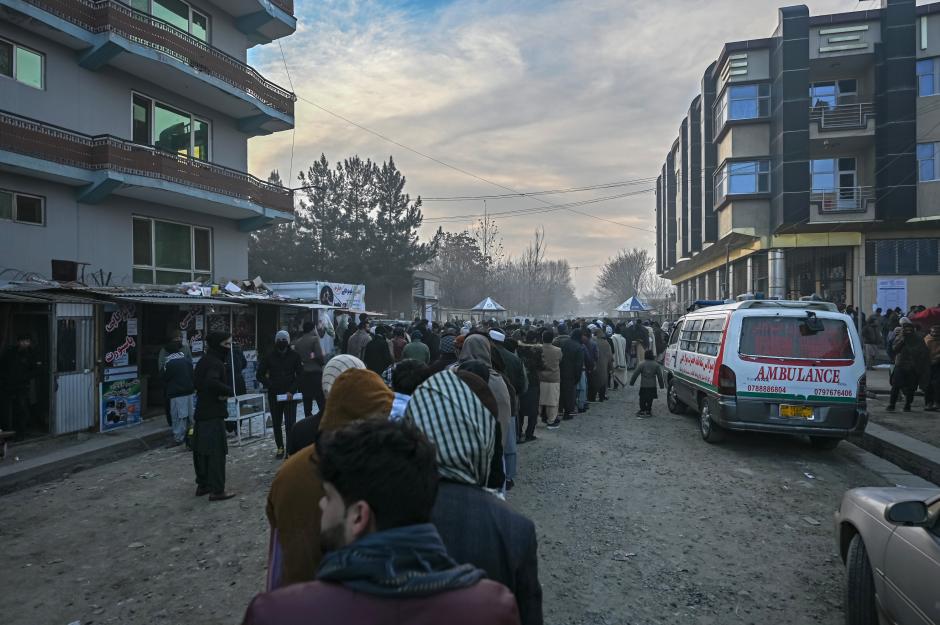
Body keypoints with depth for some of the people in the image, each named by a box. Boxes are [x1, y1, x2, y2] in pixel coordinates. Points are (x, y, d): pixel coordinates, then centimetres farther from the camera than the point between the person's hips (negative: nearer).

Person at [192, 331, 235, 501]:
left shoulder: (204, 360, 12)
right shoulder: (215, 363, -18)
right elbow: (211, 382, -36)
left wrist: (223, 391, 6)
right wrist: (230, 390, -21)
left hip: (201, 412, 10)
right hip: (213, 414, -10)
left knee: (201, 449, 16)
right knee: (216, 452, -4)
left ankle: (202, 485, 27)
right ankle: (216, 491, -1)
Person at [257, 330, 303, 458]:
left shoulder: (295, 356, -1)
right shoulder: (269, 357, 1)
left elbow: (300, 375, -1)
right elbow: (260, 375, 5)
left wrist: (291, 391, -11)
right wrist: (271, 386, -7)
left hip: (290, 395, -2)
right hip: (274, 395, 2)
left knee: (290, 423, -8)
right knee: (277, 423, 11)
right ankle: (280, 447, 25)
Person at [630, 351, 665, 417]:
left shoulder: (642, 364, -4)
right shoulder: (656, 365, 1)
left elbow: (635, 374, -4)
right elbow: (660, 376, 5)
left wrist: (631, 382, 4)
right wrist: (661, 385, 13)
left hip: (643, 386, -2)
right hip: (652, 386, 2)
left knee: (642, 399, 7)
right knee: (650, 399, 11)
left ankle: (642, 411, 6)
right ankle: (648, 411, 14)